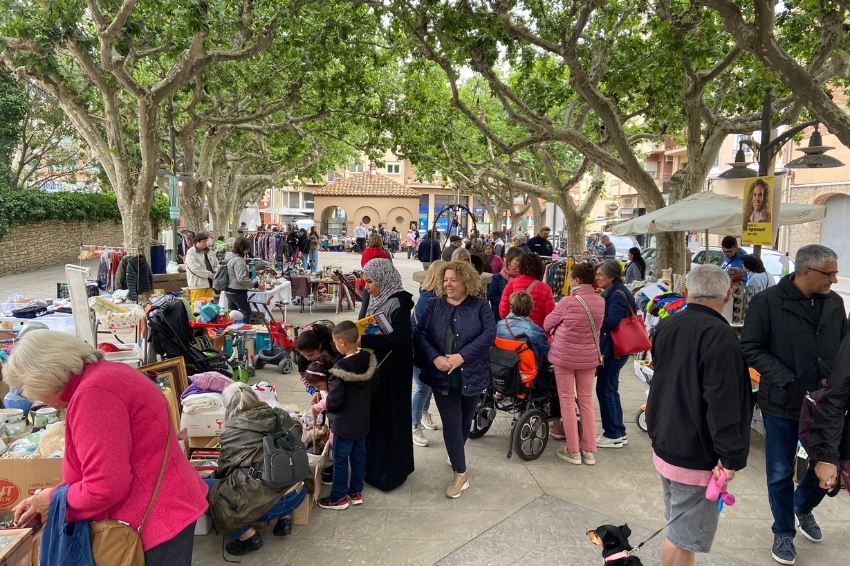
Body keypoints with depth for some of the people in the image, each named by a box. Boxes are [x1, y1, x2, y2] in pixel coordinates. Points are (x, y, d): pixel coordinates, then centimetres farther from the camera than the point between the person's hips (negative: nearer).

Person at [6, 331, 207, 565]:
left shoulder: (93, 394, -25)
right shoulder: (102, 373, 7)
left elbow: (105, 487, -23)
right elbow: (99, 465, 14)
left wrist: (54, 499, -5)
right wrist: (43, 499, 12)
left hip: (160, 513, -10)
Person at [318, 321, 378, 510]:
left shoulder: (341, 367, -28)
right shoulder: (368, 358, -6)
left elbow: (335, 400, -23)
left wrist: (322, 405, -3)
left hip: (345, 423, -7)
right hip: (363, 419, 7)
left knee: (340, 459, 9)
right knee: (359, 455, 18)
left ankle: (339, 497, 24)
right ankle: (356, 492, 32)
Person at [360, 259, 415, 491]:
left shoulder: (398, 302, -18)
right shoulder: (377, 299, 8)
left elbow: (400, 337, -27)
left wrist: (364, 341, -28)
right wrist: (359, 336, -3)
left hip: (393, 370, -8)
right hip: (377, 365, 8)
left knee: (389, 418, 2)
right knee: (374, 416, 15)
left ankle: (390, 471, 17)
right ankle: (374, 464, 30)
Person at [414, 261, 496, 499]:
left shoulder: (479, 305, -2)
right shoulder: (434, 306, 3)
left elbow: (489, 334, -14)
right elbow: (420, 335, -2)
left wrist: (462, 356, -22)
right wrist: (435, 358, -19)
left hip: (471, 375, 0)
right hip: (442, 376, 0)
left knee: (465, 420, 16)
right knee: (451, 422, 0)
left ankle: (456, 456, 43)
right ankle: (460, 472, 13)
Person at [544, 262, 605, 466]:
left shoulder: (568, 302, -19)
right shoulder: (600, 301, -3)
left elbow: (547, 324, -5)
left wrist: (560, 328, 17)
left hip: (565, 356, -5)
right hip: (589, 356, 5)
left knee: (567, 400, 7)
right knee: (586, 401, 14)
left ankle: (573, 451, 13)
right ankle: (589, 450, 20)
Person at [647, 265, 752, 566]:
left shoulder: (667, 326, 4)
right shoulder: (720, 336, -21)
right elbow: (724, 404, -25)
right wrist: (731, 457, -19)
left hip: (664, 446, 8)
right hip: (698, 457, -8)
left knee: (677, 527, 22)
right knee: (683, 537, 4)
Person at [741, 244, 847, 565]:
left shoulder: (834, 303, 2)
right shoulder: (768, 301, -13)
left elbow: (844, 346, 12)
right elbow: (751, 349, -13)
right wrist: (786, 380, -20)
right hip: (782, 403, -4)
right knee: (781, 474, 10)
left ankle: (803, 507, 46)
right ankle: (783, 533, 32)